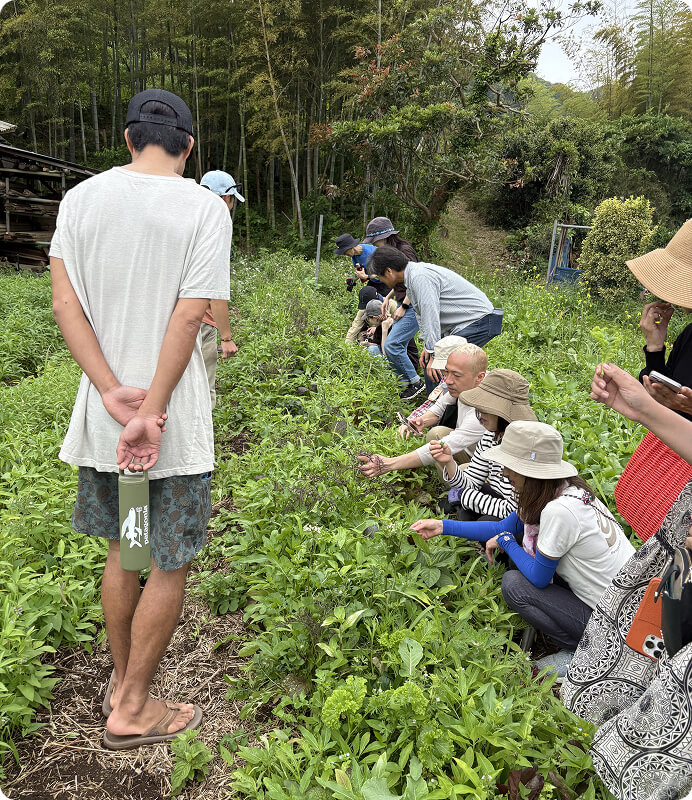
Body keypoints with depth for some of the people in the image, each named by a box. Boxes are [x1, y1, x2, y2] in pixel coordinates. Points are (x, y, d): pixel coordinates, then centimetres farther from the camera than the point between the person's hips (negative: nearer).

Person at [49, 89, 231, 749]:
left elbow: (64, 304, -4)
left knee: (120, 552, 21)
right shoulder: (204, 207, -8)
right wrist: (150, 413, -15)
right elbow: (187, 318, -16)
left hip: (101, 414, 5)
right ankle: (131, 710, 25)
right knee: (169, 564, 11)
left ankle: (120, 682, 39)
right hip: (175, 419, -5)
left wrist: (114, 392, -9)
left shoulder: (81, 198, 5)